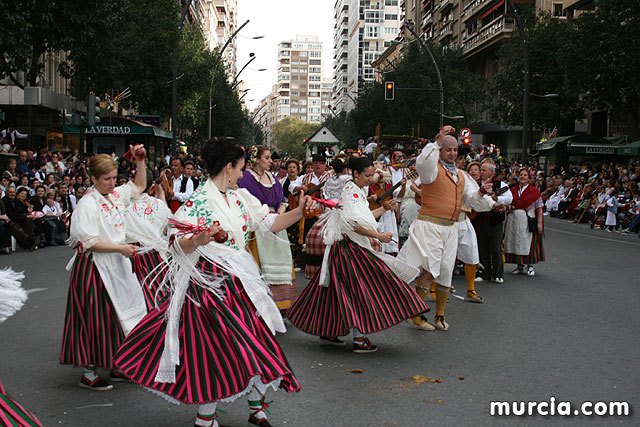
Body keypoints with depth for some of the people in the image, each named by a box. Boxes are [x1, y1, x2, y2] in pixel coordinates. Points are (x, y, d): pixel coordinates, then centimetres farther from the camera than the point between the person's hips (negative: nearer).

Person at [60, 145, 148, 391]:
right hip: (94, 268, -8)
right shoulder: (88, 204, -15)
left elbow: (139, 186, 22)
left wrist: (140, 162, 10)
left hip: (116, 267, 8)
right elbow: (88, 242, -19)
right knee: (96, 318, -2)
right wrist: (120, 248, -21)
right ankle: (88, 374, 9)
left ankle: (117, 365, 25)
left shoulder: (116, 195, 7)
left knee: (118, 314, 13)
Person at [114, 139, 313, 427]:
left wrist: (299, 211, -4)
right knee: (215, 348, -2)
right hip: (210, 282, -7)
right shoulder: (199, 201, -12)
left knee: (254, 342, 10)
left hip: (240, 282, 7)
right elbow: (178, 244, -15)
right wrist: (199, 240, -36)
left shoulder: (240, 198, 9)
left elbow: (270, 223, 9)